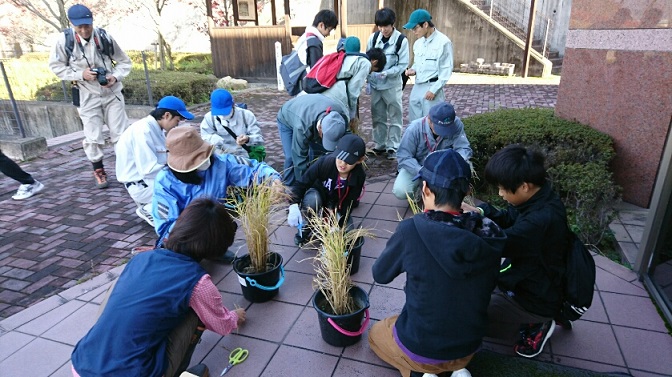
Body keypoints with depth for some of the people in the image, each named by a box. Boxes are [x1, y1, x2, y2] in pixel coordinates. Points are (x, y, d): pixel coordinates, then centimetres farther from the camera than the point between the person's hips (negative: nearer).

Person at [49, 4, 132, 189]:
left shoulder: (104, 37, -11)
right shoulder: (65, 40, -13)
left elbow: (124, 62, 0)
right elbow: (56, 66, -1)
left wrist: (115, 77, -18)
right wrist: (80, 74, -16)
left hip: (112, 92, 0)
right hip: (88, 96, 0)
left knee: (121, 133, 3)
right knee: (92, 137, 4)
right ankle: (99, 171, 22)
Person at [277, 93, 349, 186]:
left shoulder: (342, 116, -33)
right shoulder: (302, 126, -48)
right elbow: (300, 157, -39)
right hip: (287, 120, -4)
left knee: (317, 154, -7)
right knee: (292, 157, -18)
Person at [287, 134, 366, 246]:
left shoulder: (359, 176, -25)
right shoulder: (324, 162, -33)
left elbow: (348, 204, -19)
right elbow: (301, 184, -29)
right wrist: (294, 207, -45)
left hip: (337, 205, 2)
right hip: (318, 194, -2)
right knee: (312, 199, -37)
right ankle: (305, 228, -11)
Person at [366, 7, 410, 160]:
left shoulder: (401, 40, -11)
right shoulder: (373, 38, 0)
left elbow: (403, 65, -10)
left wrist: (386, 73, -23)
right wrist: (369, 77, -4)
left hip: (392, 85, -4)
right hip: (375, 84, 4)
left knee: (394, 117, 3)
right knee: (378, 117, 13)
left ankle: (393, 147, 12)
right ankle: (379, 145, 25)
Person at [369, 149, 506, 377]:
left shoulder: (412, 230, -28)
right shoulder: (489, 234, -15)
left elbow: (380, 274, -10)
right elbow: (485, 287, 3)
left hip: (421, 348, -4)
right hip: (470, 346, 4)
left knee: (376, 333, 27)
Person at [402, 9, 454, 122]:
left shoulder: (443, 42, -11)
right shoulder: (418, 43, 11)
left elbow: (446, 70, -11)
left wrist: (433, 90, -15)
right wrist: (413, 70, 2)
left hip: (432, 88, -7)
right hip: (417, 87, 7)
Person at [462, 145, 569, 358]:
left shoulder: (541, 220, -37)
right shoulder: (541, 199, -9)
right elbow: (508, 218, 6)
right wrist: (477, 212, -12)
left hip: (537, 301, -9)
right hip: (528, 281, 9)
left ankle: (534, 326, 4)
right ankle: (524, 317, 15)